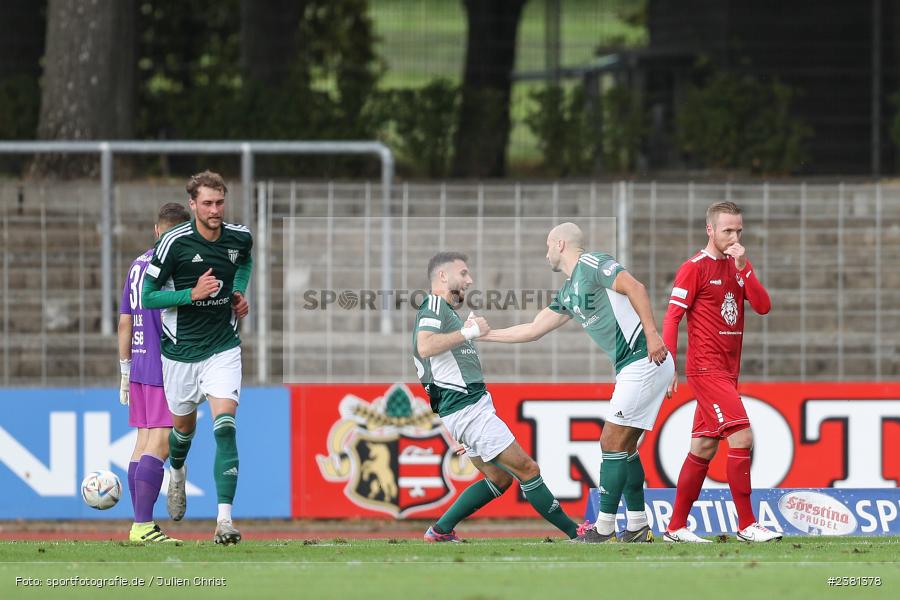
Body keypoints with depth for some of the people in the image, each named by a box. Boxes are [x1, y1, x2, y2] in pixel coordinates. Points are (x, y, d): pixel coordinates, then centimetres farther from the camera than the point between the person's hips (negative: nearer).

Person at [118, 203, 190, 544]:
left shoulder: (138, 266, 15)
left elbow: (124, 323, 18)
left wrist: (126, 372, 23)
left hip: (139, 370, 9)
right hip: (165, 371, -9)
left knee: (144, 443, 11)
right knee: (158, 446, -10)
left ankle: (140, 525, 12)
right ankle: (143, 525, -17)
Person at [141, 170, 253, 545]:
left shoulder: (240, 237, -3)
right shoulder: (174, 243, -16)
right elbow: (147, 296, -12)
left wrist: (239, 293, 6)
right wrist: (192, 294, -24)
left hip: (223, 348, 1)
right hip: (181, 349, -1)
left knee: (225, 425, -17)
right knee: (184, 425, 18)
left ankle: (225, 518, -21)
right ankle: (177, 473, 55)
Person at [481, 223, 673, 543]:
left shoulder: (591, 264, -7)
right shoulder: (568, 292, 21)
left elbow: (635, 288, -20)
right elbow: (533, 329, 28)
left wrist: (651, 334, -29)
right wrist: (483, 334, 31)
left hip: (644, 362, -10)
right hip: (632, 369, 10)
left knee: (613, 442, -8)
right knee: (624, 447, 11)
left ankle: (604, 529, -6)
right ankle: (637, 527, 14)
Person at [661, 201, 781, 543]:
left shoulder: (739, 266, 14)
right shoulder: (695, 268, -7)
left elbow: (763, 306, 2)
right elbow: (672, 317, -8)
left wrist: (743, 268, -10)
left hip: (728, 370, 8)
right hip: (706, 369, -8)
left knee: (704, 448, 9)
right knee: (742, 436, -16)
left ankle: (676, 528, 15)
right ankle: (746, 525, -14)